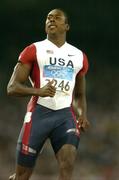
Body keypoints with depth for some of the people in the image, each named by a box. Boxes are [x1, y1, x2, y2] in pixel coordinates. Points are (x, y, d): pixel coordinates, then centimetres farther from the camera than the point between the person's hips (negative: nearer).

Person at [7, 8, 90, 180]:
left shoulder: (79, 56, 16)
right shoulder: (34, 50, 4)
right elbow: (12, 87, -3)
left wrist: (83, 114, 6)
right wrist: (38, 91, -21)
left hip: (66, 115, 2)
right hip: (39, 113, -2)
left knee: (68, 166, -20)